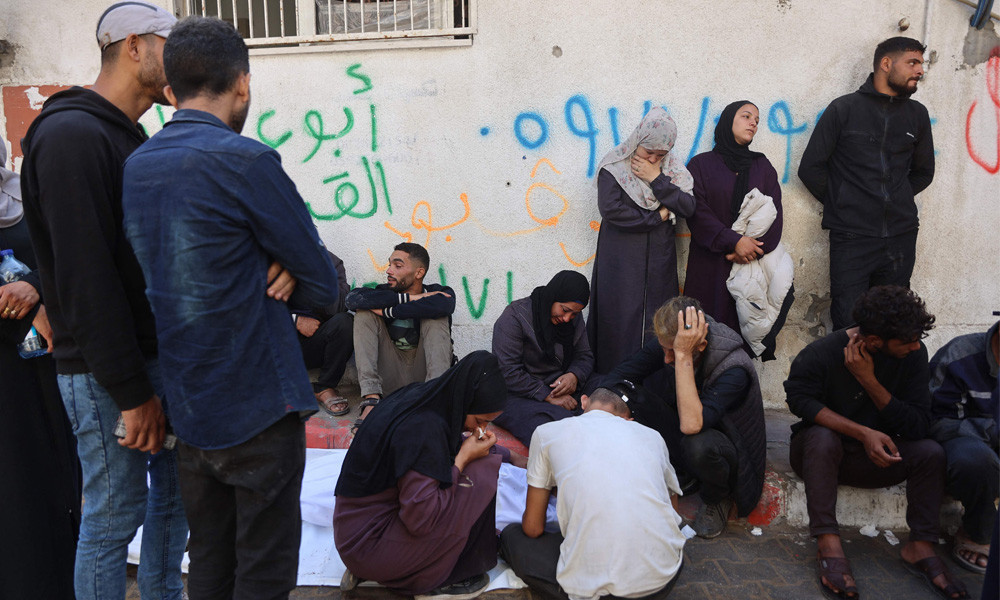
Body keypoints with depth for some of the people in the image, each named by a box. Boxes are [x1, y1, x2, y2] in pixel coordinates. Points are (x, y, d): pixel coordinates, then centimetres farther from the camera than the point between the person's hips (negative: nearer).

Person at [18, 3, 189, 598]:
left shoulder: (134, 140, 14)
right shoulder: (70, 135, -15)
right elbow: (86, 278, -21)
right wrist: (131, 393, -20)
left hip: (160, 356, 9)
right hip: (109, 373, -9)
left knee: (177, 490, 16)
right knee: (116, 514, 4)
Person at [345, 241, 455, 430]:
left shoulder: (438, 293, 0)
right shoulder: (385, 292, 5)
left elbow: (442, 305, -27)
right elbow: (354, 298, -18)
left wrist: (388, 311, -20)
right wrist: (409, 298, -20)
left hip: (422, 375, -2)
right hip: (389, 378, 2)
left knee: (435, 318, -19)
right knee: (365, 312, -12)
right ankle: (371, 399, -30)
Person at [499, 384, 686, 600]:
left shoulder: (547, 432, 8)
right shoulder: (652, 436, 16)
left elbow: (533, 528, 11)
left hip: (593, 583, -3)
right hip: (664, 580, 4)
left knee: (511, 536, 23)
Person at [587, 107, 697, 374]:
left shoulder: (672, 167, 7)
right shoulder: (614, 167, -4)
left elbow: (688, 207, -4)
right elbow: (610, 209, -16)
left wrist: (657, 179, -13)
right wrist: (657, 216, -8)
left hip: (660, 259, 4)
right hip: (621, 260, -3)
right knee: (621, 318, -3)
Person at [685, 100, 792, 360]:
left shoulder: (762, 166, 17)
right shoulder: (701, 165, 7)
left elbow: (774, 212, 6)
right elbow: (697, 212, -5)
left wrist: (755, 247, -12)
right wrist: (733, 241, -17)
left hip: (754, 263, 3)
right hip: (711, 265, -2)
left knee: (747, 328, -5)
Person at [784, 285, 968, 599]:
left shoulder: (913, 354, -11)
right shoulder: (821, 353, -20)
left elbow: (916, 425, -14)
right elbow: (801, 400, -22)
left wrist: (869, 381, -25)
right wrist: (863, 432, -30)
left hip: (874, 456, 3)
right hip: (818, 453, -3)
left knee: (930, 451, -19)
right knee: (822, 436, -35)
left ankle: (921, 546, -8)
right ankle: (828, 544, -34)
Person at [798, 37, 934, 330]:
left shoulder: (917, 114, 13)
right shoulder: (844, 109, 2)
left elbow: (923, 172, 25)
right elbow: (810, 167, 1)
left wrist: (896, 201, 14)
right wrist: (840, 204, 4)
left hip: (901, 237, 4)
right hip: (852, 237, -4)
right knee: (848, 325, -5)